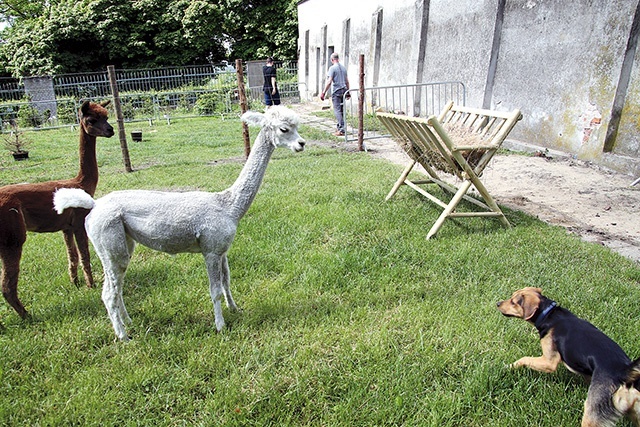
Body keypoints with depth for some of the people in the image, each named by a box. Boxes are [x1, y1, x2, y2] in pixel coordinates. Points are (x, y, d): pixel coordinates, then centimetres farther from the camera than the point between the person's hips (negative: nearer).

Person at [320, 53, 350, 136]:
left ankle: (342, 130, -16)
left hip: (336, 92, -7)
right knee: (341, 110, 14)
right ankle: (339, 127, 22)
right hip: (344, 91, 7)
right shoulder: (344, 68, 13)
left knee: (337, 110, -8)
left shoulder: (332, 68, -8)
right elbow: (347, 81, 17)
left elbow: (329, 82, -16)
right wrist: (348, 92, 26)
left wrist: (323, 93, -13)